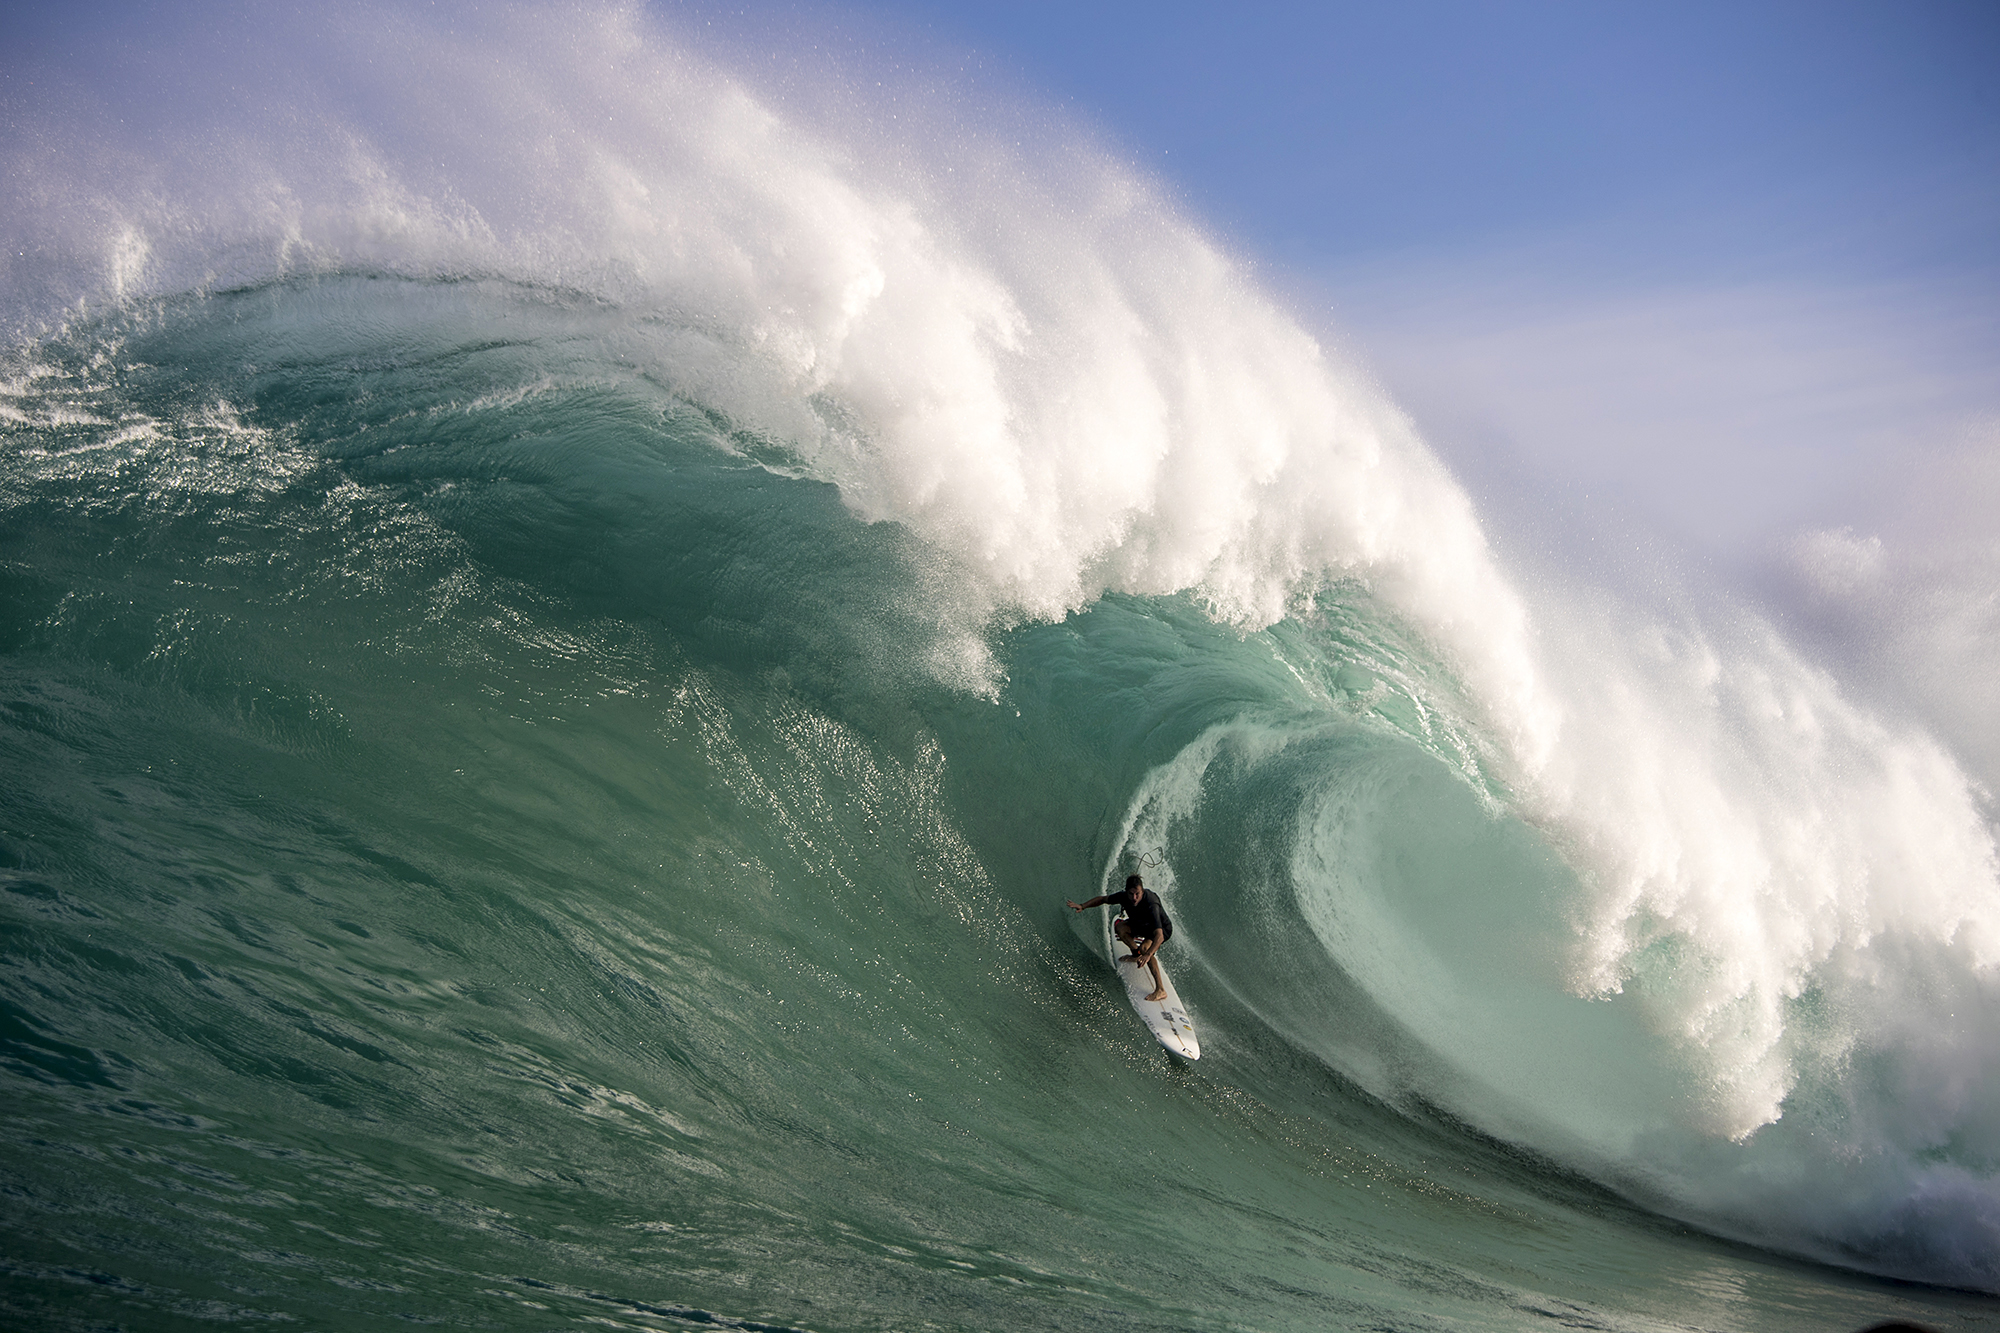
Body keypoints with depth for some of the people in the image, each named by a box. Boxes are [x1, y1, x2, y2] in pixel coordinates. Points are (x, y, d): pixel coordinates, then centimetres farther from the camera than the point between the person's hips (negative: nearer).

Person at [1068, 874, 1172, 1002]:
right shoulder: (1124, 897, -24)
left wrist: (1148, 955, -64)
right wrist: (1082, 906, -16)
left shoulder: (1150, 905, -42)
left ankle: (1160, 990, -31)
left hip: (1163, 929, -7)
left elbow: (1159, 936, -51)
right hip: (1142, 925, 7)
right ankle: (1136, 954, 11)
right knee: (1119, 925, -16)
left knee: (1144, 947, -33)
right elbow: (1103, 899, -4)